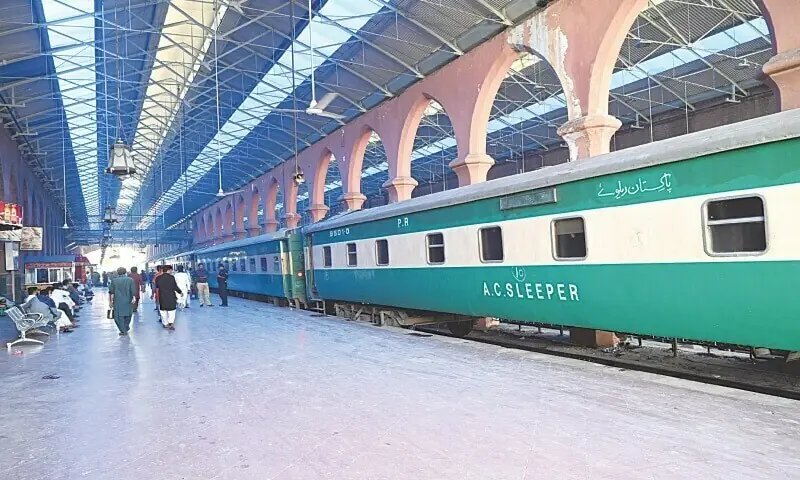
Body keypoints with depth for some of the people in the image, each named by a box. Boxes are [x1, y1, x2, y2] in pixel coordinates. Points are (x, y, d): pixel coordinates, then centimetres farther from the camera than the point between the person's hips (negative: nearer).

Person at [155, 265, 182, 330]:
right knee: (171, 310, 4)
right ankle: (171, 323, -9)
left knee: (163, 310, 15)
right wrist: (180, 292, 7)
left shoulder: (158, 278, 0)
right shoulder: (171, 277, -11)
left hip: (162, 297, 3)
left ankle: (165, 323, 20)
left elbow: (157, 287, 6)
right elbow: (175, 287, -7)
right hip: (171, 296, -3)